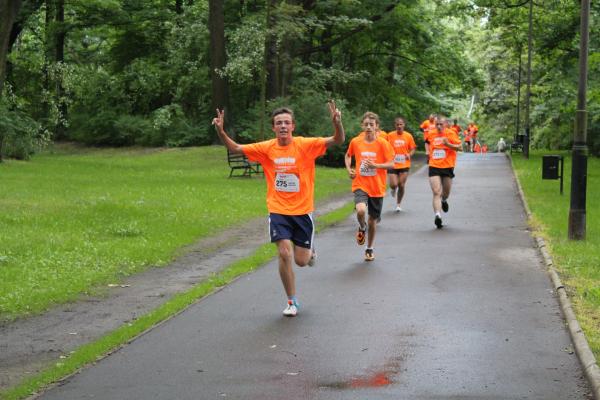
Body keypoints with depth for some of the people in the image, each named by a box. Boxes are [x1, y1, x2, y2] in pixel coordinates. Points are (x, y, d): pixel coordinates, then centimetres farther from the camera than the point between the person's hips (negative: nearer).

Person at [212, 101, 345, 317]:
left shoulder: (305, 145, -10)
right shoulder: (267, 148, -3)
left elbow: (338, 141, -18)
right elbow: (235, 148, 3)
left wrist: (337, 123, -39)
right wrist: (221, 131, -14)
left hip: (302, 211, -1)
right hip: (278, 211, 1)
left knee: (301, 261, 3)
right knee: (285, 254, -13)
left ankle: (310, 250, 43)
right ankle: (292, 302, 5)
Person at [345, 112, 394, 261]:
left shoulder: (383, 143, -7)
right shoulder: (355, 142, -1)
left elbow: (391, 164, -7)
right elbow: (348, 156, 18)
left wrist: (375, 165, -22)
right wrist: (349, 169, 2)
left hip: (377, 187, 0)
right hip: (360, 185, 0)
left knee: (373, 219, 11)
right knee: (360, 211, -28)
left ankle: (369, 249, 32)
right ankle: (362, 228, 8)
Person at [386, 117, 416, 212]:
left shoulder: (408, 136, 1)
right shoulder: (390, 135, -1)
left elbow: (413, 148, 8)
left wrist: (410, 154, -11)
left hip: (404, 165, 1)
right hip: (392, 164, -1)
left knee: (401, 185, 0)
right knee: (393, 185, -9)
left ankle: (398, 204, 19)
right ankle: (393, 190, 31)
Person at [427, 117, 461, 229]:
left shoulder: (451, 133, -4)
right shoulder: (432, 134, 8)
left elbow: (459, 147, -11)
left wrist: (448, 144, -26)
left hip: (447, 166, -1)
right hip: (434, 166, 1)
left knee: (446, 192, 14)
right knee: (436, 192, -13)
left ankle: (444, 201, 50)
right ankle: (438, 215, -21)